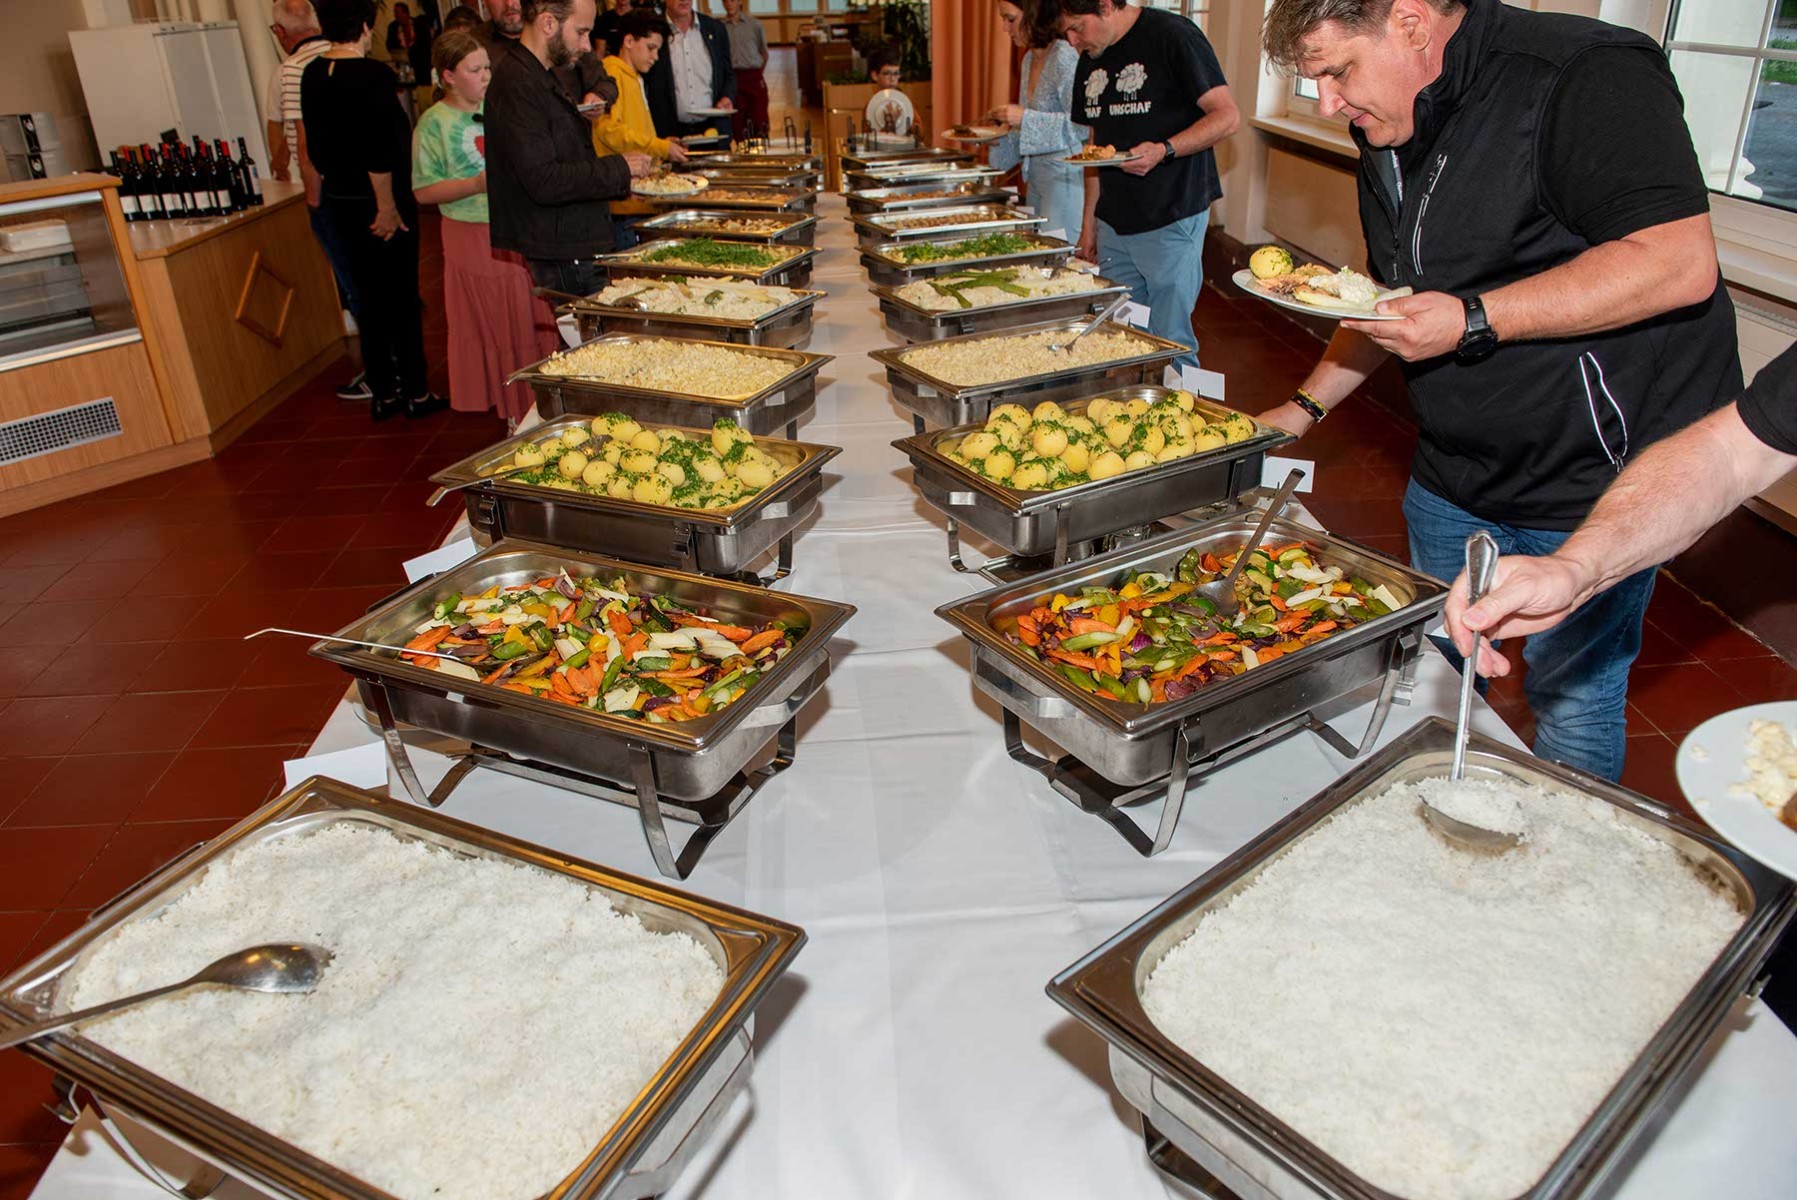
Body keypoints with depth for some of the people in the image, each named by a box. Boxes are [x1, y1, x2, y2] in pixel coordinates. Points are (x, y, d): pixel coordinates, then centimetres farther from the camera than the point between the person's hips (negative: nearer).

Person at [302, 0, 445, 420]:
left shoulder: (311, 75, 5)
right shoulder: (374, 75, -16)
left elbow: (316, 146, 12)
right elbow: (379, 150, -21)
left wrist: (331, 189, 22)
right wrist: (388, 206, -14)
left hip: (340, 203, 7)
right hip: (382, 204, -7)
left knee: (370, 298, 13)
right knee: (403, 298, 3)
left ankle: (383, 394, 19)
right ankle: (416, 393, 10)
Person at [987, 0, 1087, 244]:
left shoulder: (1065, 57, -14)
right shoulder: (1029, 59, 11)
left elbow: (1082, 125, -20)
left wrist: (1025, 118, -23)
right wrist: (999, 139, 5)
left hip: (1064, 175, -9)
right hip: (1035, 174, 9)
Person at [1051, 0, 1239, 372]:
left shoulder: (1171, 36, -10)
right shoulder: (1090, 62, 12)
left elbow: (1228, 116, -12)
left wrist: (1164, 150, -25)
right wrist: (1089, 219, 16)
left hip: (1172, 219, -7)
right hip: (1113, 224, 7)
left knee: (1171, 344, -5)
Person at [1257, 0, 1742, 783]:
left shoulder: (1582, 76, -17)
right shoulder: (1389, 131, 10)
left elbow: (1680, 262, -27)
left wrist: (1472, 321, -27)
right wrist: (1307, 406, 14)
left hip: (1593, 478, -8)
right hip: (1454, 476, 8)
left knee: (1571, 696, 3)